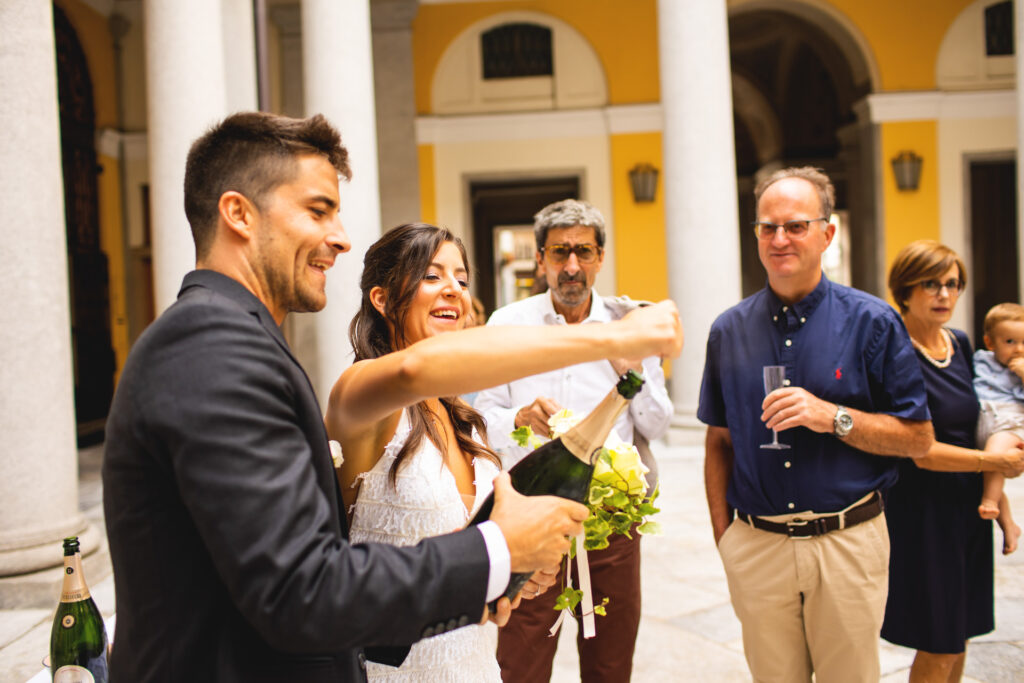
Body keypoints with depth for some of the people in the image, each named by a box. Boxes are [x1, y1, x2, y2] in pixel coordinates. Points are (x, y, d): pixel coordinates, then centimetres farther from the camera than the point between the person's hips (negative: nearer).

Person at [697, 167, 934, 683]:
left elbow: (919, 438, -4)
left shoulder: (871, 322, -5)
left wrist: (833, 417, -19)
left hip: (847, 542, -2)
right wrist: (722, 534, 3)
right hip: (757, 544, 2)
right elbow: (719, 442, 8)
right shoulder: (729, 330, 2)